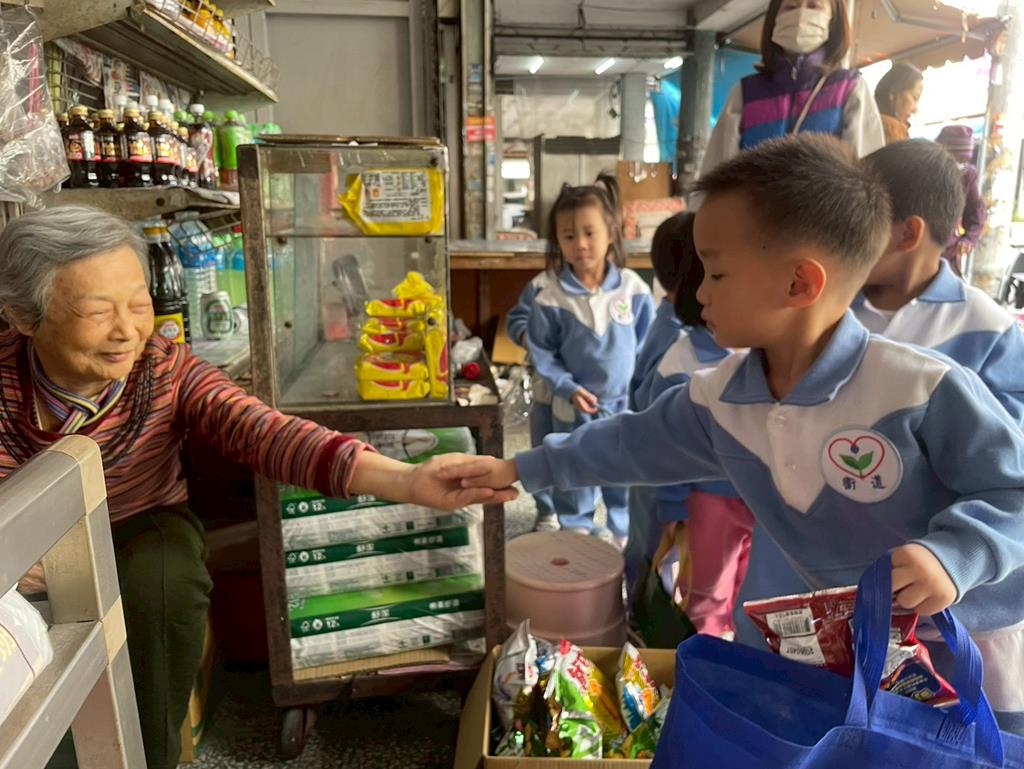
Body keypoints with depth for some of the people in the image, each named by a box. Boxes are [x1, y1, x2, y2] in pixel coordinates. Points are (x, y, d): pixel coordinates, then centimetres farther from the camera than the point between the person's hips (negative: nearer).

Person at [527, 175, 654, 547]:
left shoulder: (633, 287, -9)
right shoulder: (550, 299, -14)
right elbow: (541, 353, -5)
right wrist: (568, 388, -15)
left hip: (626, 405, 1)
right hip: (575, 411, -1)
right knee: (574, 481, 15)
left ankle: (628, 539, 39)